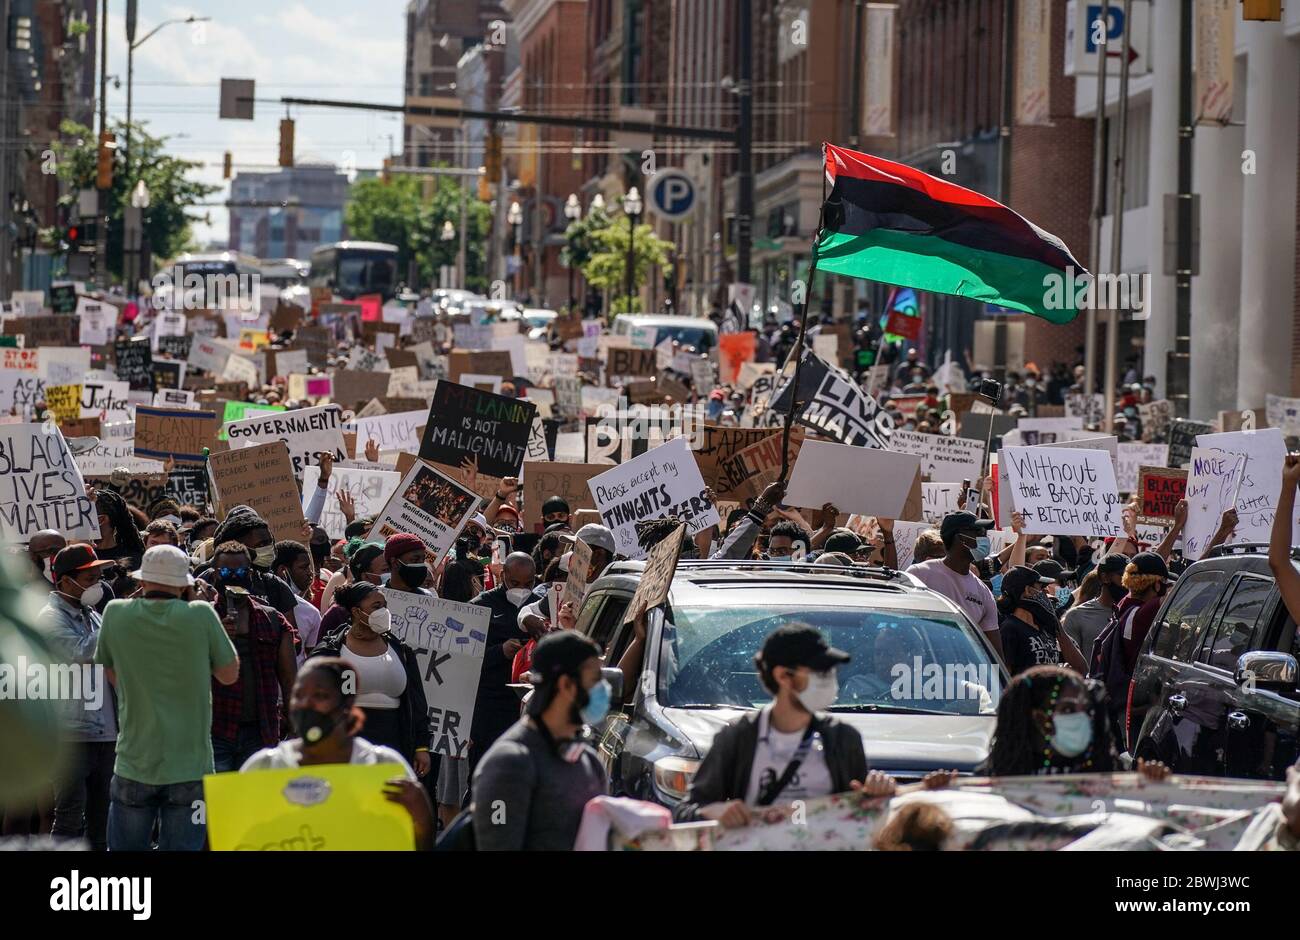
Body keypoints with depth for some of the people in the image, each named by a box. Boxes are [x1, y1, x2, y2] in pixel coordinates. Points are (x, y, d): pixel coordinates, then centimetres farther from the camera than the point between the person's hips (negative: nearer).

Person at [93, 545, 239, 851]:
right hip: (189, 768, -1)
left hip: (134, 766, 1)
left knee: (124, 848, 9)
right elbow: (230, 674, 6)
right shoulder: (201, 614, -7)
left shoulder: (117, 614, -1)